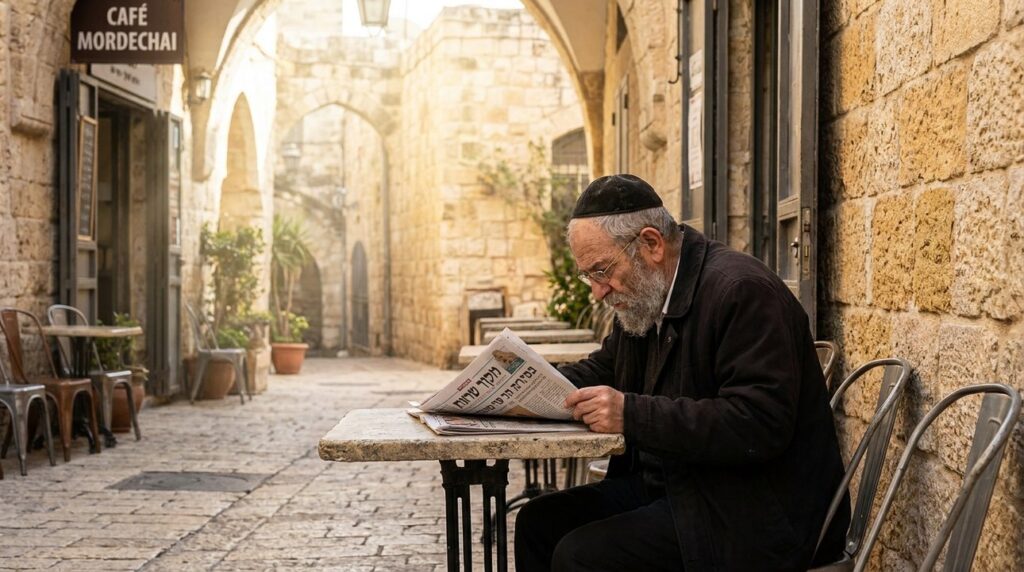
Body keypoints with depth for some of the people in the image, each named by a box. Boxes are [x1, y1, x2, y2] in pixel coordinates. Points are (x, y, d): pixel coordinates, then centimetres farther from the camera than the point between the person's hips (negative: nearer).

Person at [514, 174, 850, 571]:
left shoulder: (743, 292, -21)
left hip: (752, 513, -9)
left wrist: (632, 414, -32)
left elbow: (761, 426, -28)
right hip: (669, 485, 10)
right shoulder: (646, 291, 8)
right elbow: (605, 368, 23)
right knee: (539, 521, 2)